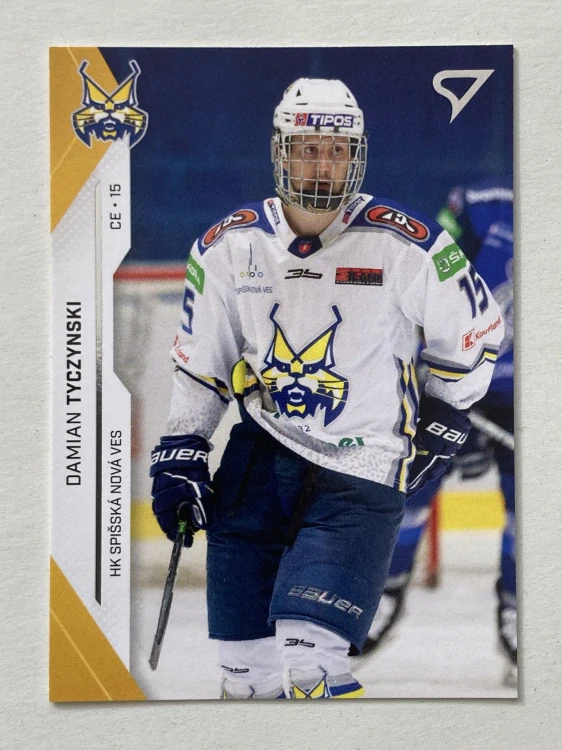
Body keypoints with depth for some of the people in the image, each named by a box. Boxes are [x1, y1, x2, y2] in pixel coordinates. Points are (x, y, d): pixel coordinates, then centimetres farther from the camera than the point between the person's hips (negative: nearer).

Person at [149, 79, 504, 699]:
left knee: (308, 661, -18)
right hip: (260, 456, 4)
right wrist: (180, 452, 9)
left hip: (362, 469, -3)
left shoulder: (405, 245, -10)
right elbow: (200, 361, 12)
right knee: (247, 668, 5)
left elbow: (475, 331, 5)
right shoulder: (229, 246, 0)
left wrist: (442, 418, 10)